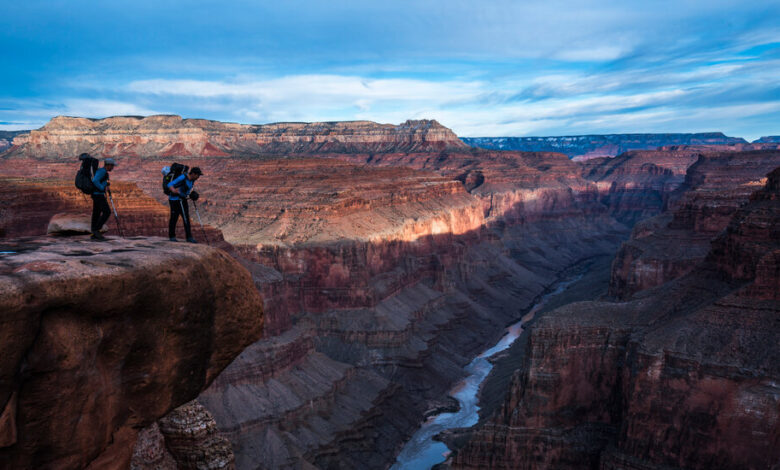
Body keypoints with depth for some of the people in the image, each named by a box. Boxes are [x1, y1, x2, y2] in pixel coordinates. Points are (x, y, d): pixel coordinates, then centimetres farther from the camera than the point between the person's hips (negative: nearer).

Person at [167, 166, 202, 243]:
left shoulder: (192, 180, 0)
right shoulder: (182, 178, -23)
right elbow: (170, 185, -26)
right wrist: (174, 190, -43)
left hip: (183, 200, 7)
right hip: (175, 200, -7)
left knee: (186, 219, -1)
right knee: (174, 218, 4)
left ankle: (189, 237, -1)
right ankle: (172, 236, 19)